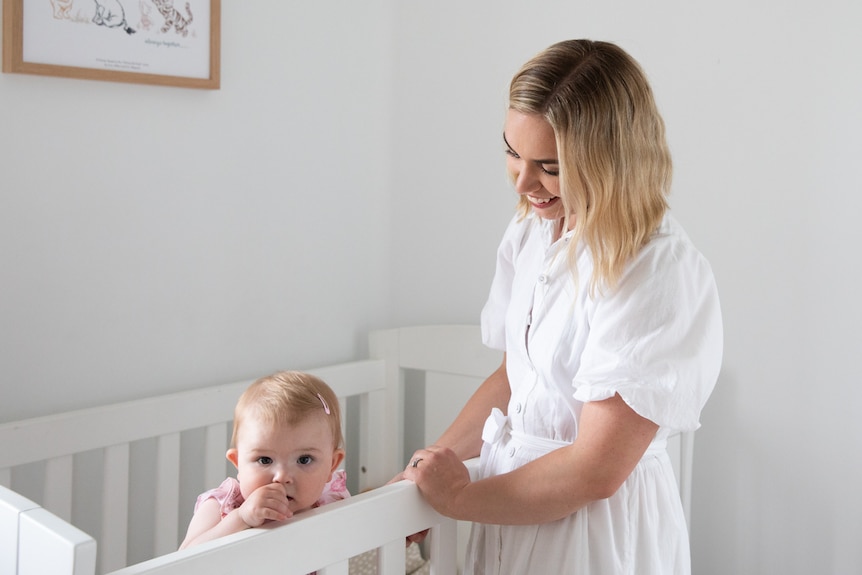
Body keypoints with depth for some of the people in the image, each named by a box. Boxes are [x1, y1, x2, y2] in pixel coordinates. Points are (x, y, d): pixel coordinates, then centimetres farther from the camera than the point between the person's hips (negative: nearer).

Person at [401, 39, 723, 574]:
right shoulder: (531, 233, 0)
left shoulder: (662, 273, -25)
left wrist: (460, 498, -12)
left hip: (597, 527, -6)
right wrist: (429, 466, 2)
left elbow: (595, 471, -23)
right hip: (518, 494, 7)